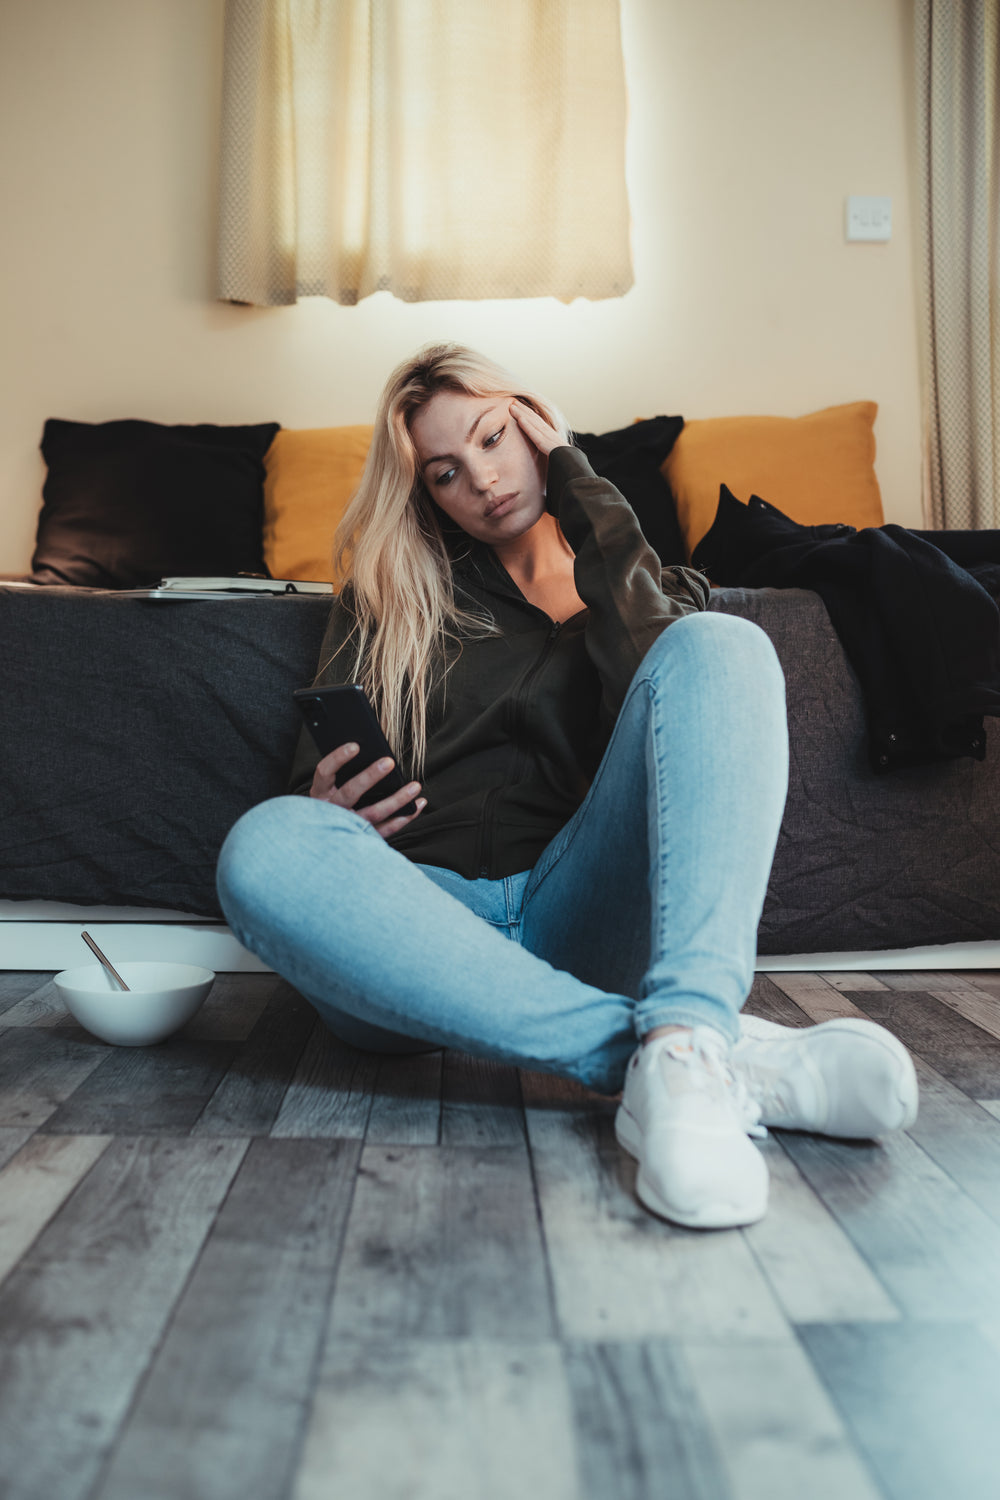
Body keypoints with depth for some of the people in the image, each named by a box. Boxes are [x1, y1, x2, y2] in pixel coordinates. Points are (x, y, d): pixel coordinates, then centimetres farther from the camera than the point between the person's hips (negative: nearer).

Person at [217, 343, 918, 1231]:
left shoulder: (620, 571, 21)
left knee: (721, 645, -20)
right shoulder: (386, 595, 21)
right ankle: (705, 1056, -37)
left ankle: (683, 1048, -42)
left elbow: (660, 676, -3)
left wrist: (582, 492, 3)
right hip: (425, 914, 1)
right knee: (266, 849, -32)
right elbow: (321, 776, 16)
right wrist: (330, 814, -9)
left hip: (575, 919, 0)